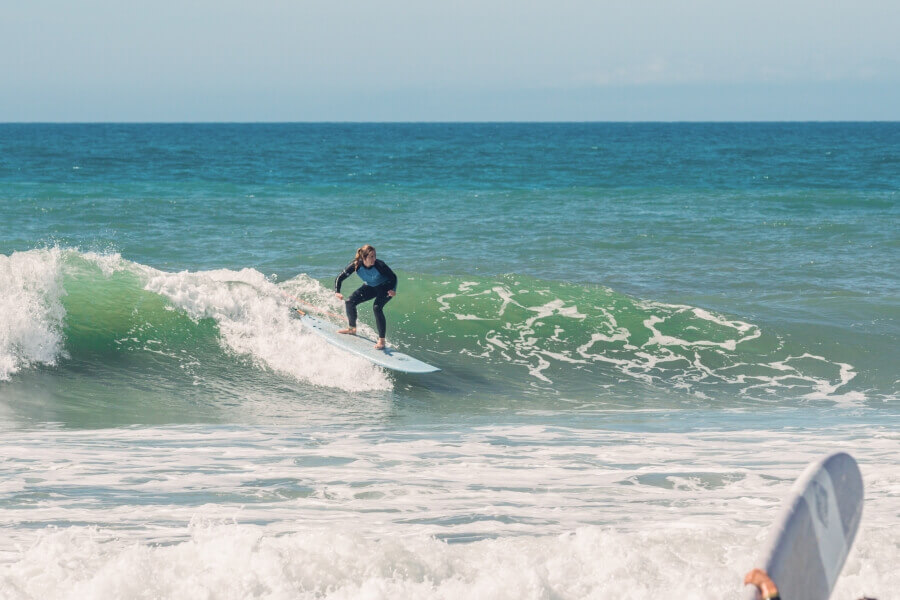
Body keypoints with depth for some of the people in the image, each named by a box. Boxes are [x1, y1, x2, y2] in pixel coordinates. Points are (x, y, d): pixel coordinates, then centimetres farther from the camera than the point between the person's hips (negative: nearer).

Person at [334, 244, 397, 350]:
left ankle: (381, 341, -24)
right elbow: (339, 278, -20)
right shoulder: (356, 265, -26)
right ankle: (352, 329, 23)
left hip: (385, 287, -5)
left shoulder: (379, 265, -34)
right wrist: (337, 292, -35)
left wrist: (393, 290, -33)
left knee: (377, 307, -28)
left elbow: (393, 277, -18)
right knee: (350, 302, -3)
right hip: (370, 287, 5)